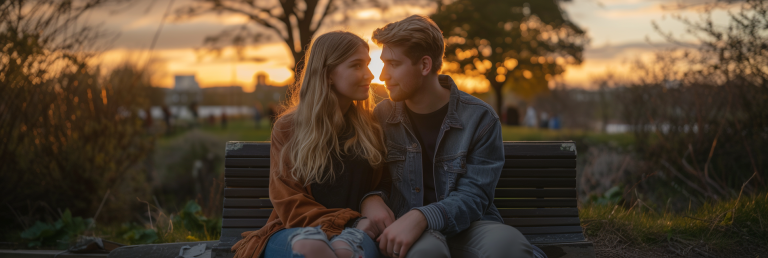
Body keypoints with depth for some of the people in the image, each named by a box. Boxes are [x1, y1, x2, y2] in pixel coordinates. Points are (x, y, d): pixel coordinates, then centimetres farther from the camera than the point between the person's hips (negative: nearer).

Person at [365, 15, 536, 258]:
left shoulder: (479, 118, -5)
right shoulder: (382, 116, 5)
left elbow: (473, 196, -11)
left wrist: (422, 217, -29)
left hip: (465, 226, 0)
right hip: (410, 232, 1)